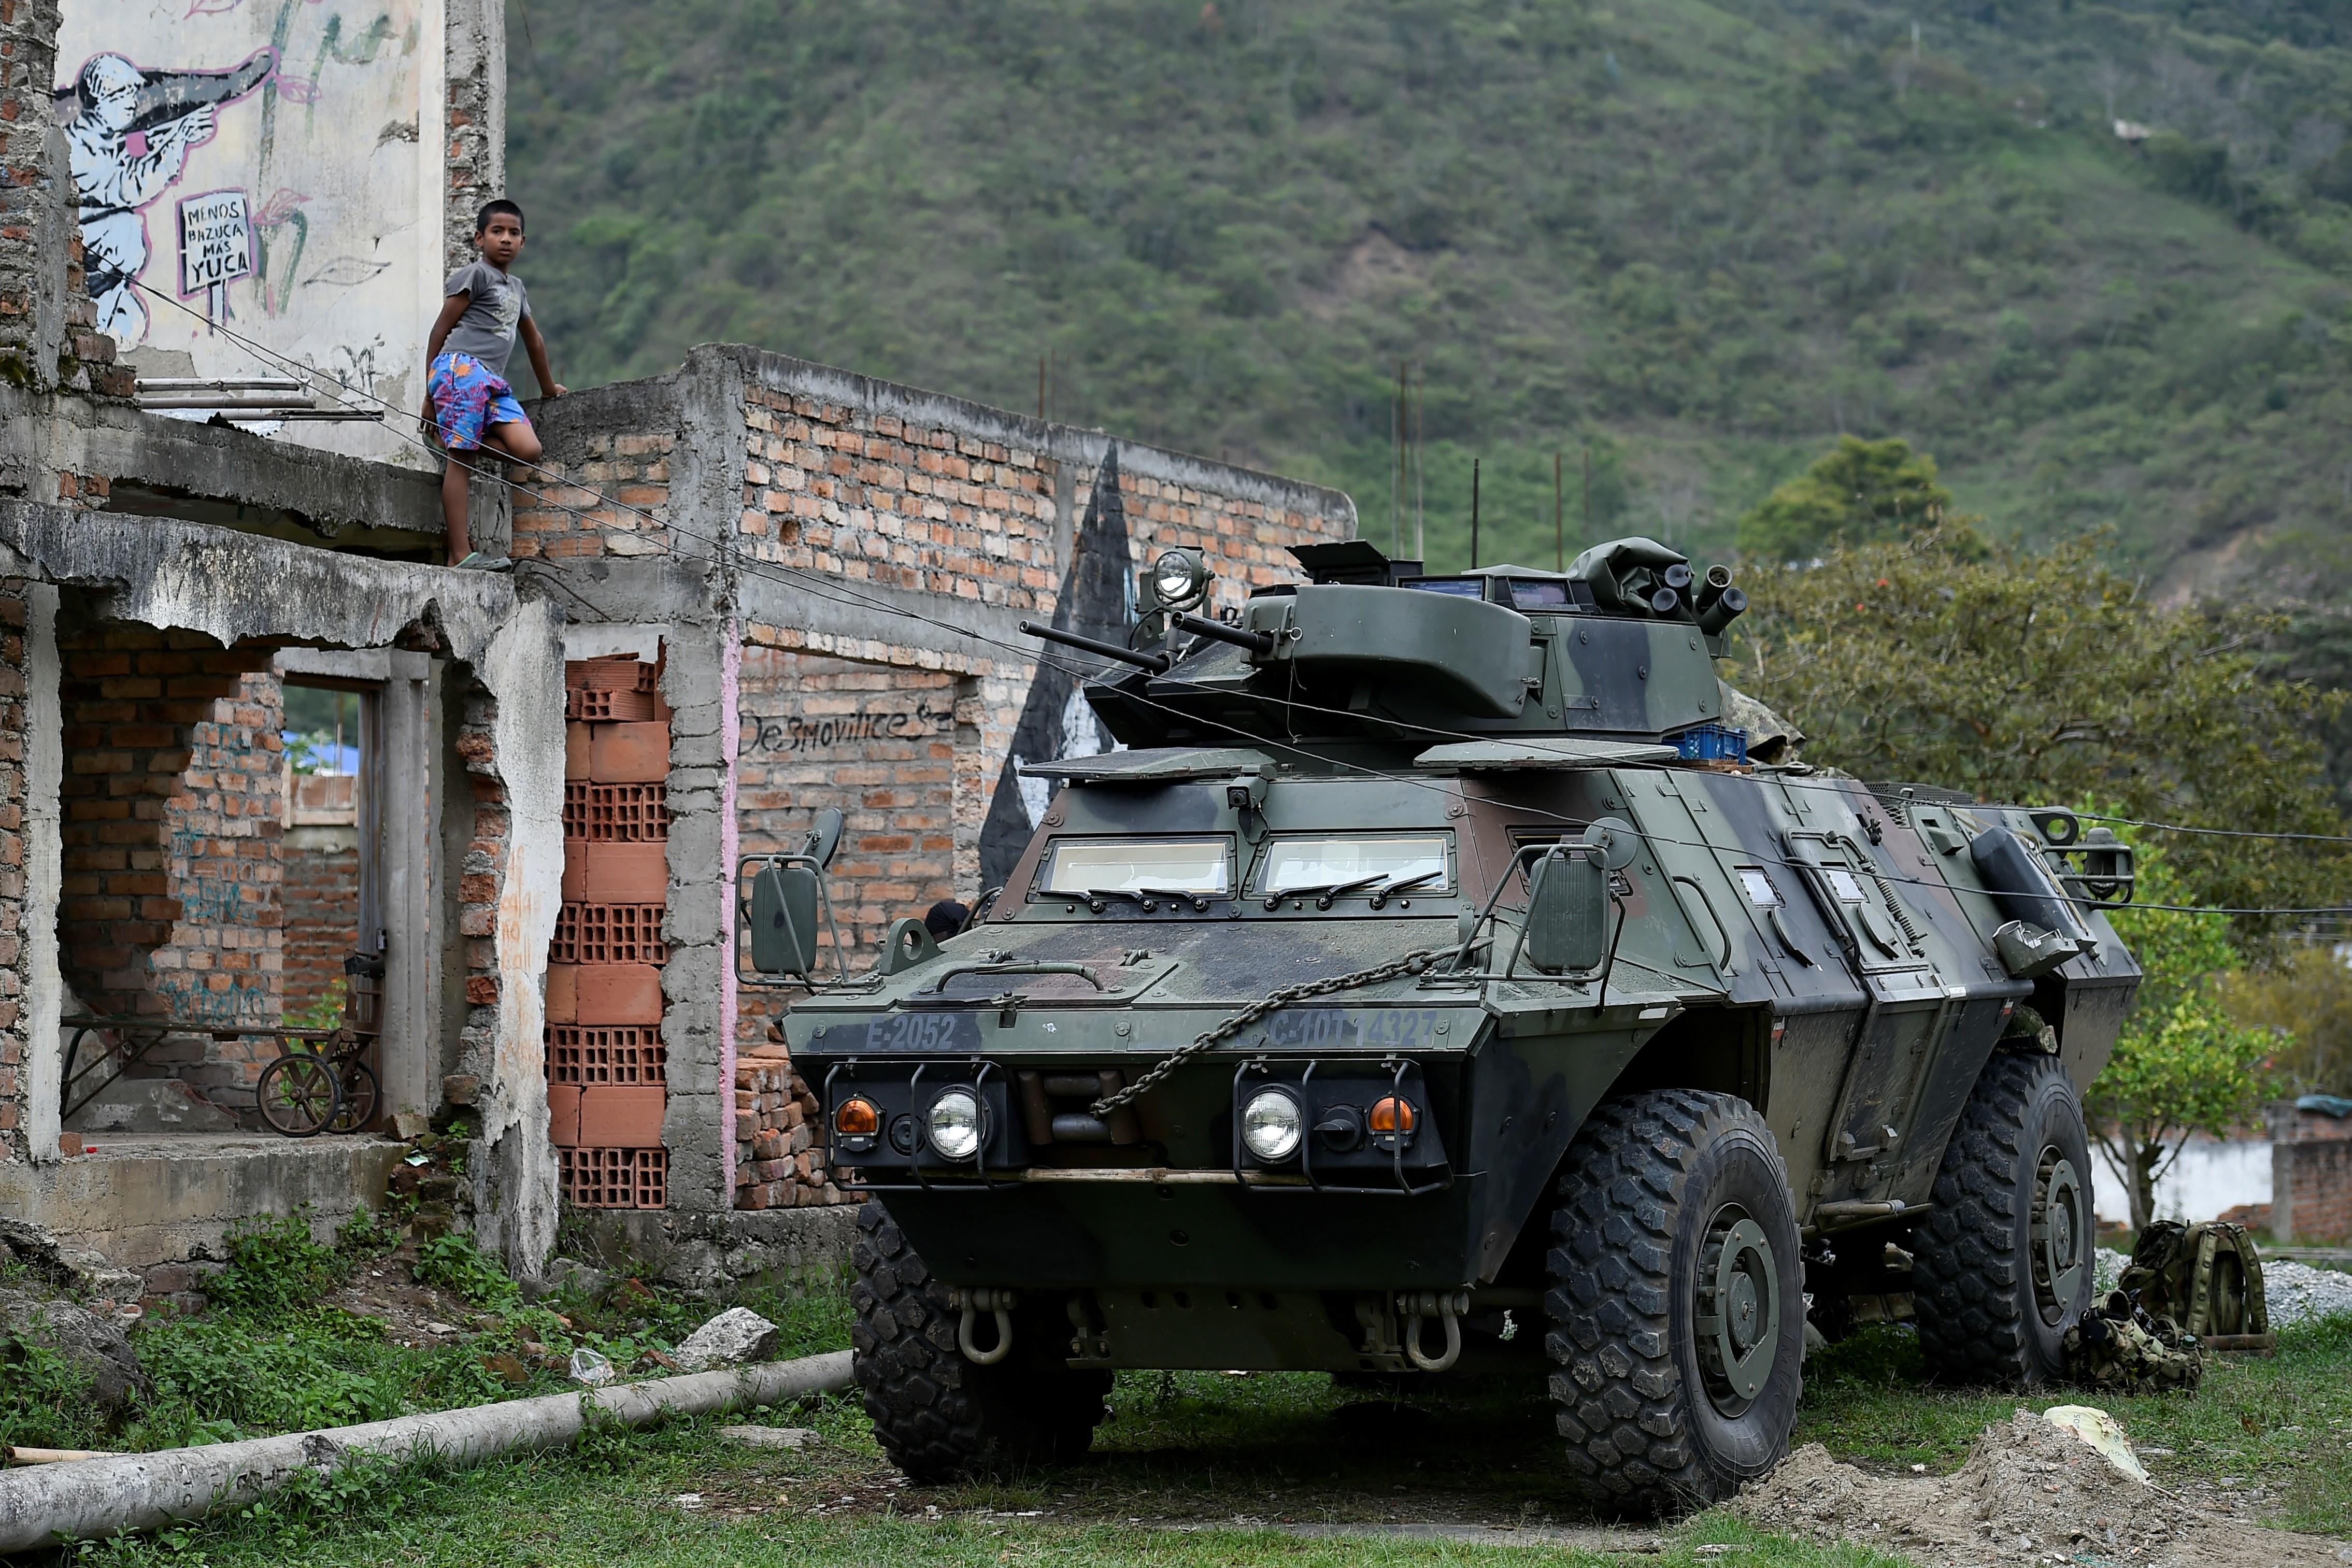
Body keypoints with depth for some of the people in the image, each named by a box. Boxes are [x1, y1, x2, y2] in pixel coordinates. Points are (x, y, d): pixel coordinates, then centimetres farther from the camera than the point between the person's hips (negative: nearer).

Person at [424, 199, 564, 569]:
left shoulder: (515, 287, 27)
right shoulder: (475, 274, 4)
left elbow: (533, 339, 39)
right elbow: (441, 330, 2)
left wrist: (549, 387, 47)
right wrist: (430, 394, 1)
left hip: (493, 380, 8)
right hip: (461, 367, -8)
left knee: (528, 449, -13)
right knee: (461, 456, -14)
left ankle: (458, 458, 4)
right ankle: (461, 554, -20)